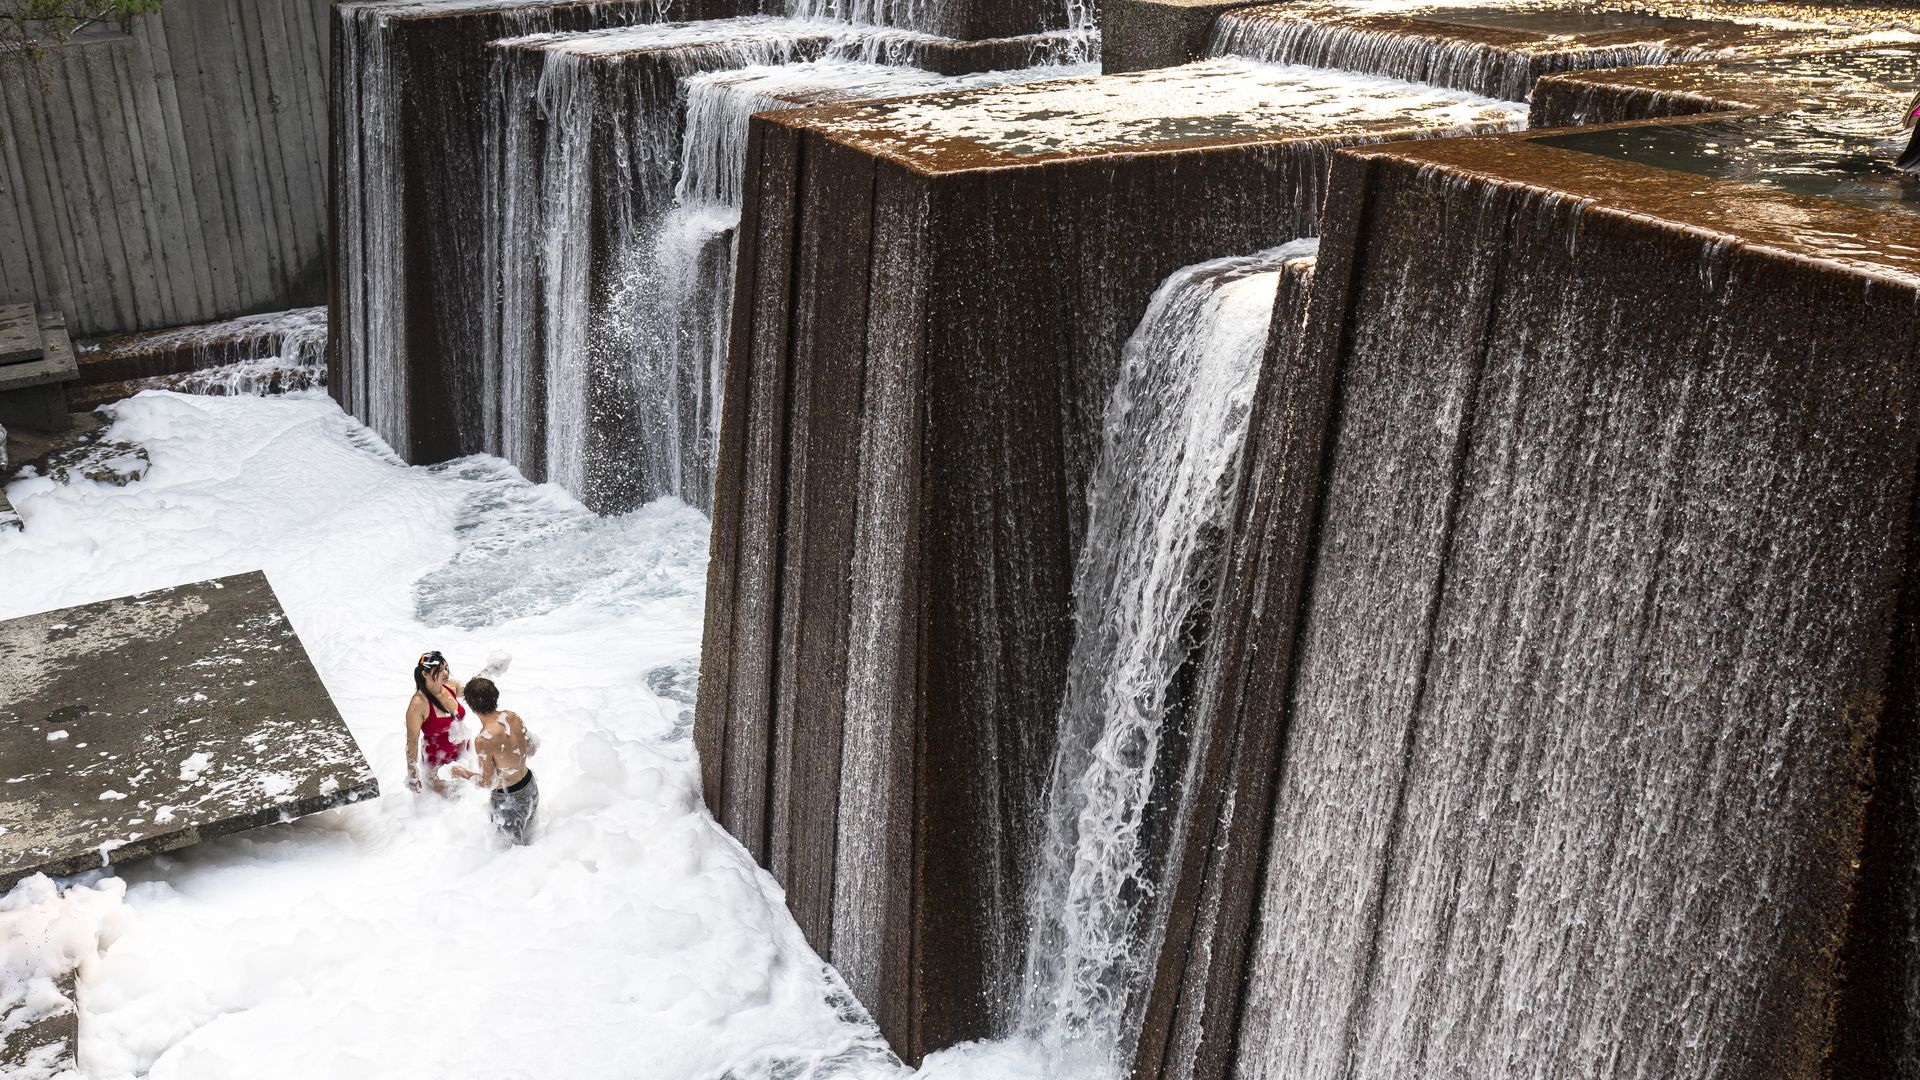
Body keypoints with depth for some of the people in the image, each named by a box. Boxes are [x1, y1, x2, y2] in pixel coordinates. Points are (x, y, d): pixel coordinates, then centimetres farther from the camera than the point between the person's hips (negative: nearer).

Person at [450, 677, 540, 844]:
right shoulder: (514, 717, -14)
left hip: (509, 800, -6)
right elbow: (531, 749, 1)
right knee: (529, 836, 31)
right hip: (530, 788, 6)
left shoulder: (483, 740, -33)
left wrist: (463, 773, -6)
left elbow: (489, 783, -22)